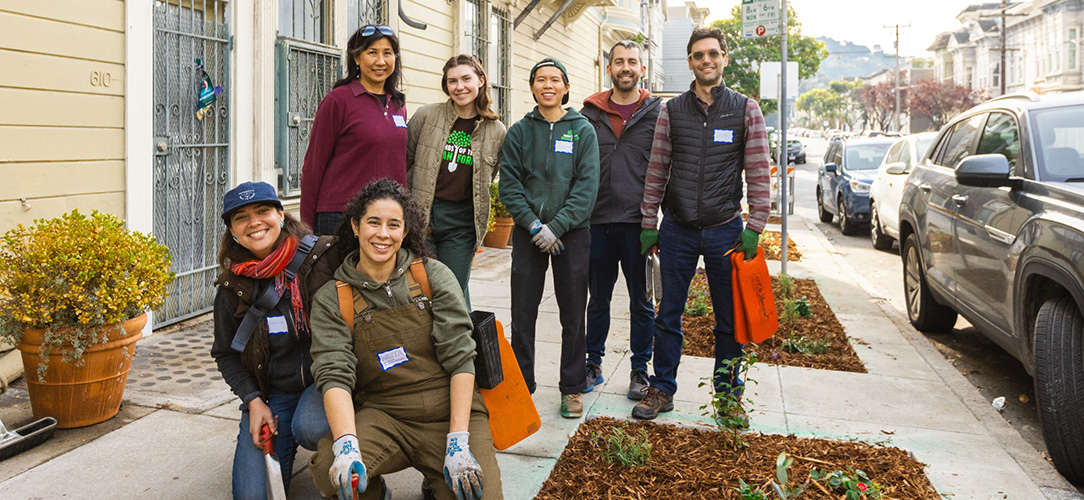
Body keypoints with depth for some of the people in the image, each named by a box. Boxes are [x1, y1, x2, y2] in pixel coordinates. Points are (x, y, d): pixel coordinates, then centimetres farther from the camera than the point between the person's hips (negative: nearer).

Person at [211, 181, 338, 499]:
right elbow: (226, 355, 14)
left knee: (310, 426, -36)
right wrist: (253, 401, -2)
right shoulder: (232, 288, 4)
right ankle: (285, 442, 24)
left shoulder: (325, 257, -9)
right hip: (271, 392, 3)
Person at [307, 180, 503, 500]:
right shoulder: (332, 300, 2)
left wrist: (458, 443, -15)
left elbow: (459, 358, -5)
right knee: (327, 470, -28)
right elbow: (334, 375, -11)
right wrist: (346, 446, -29)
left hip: (450, 410, 0)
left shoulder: (433, 276, 1)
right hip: (382, 416, 1)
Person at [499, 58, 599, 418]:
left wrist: (557, 227, -14)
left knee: (573, 314, 5)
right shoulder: (519, 132, 6)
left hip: (572, 233, -1)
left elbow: (587, 185, -5)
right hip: (527, 233, 1)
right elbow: (509, 184, 0)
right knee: (522, 314, 5)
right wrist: (534, 225, -12)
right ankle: (520, 385, 19)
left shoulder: (583, 130, 3)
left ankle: (572, 388, 17)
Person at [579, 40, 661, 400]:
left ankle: (640, 370, 19)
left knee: (641, 300, 6)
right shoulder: (590, 113, 9)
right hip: (597, 221, 2)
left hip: (638, 222, -2)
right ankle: (593, 365, 25)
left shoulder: (656, 113, 4)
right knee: (598, 298, 12)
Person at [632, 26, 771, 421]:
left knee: (730, 319, 7)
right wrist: (649, 225, 3)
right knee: (668, 315, 8)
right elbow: (656, 170, 7)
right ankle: (661, 390, 21)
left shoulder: (745, 110, 2)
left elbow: (758, 173, 0)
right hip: (677, 229, 1)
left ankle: (728, 393, 22)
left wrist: (754, 229, -6)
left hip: (725, 230, -1)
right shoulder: (671, 111, 5)